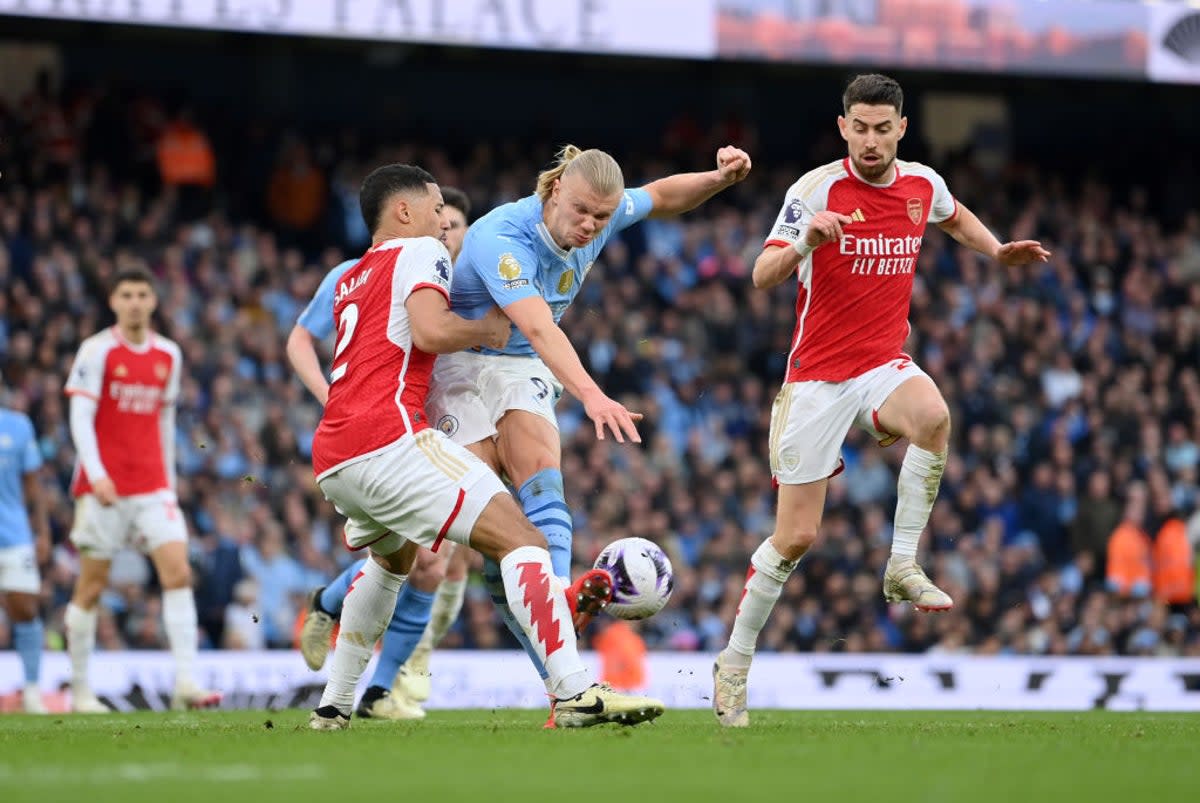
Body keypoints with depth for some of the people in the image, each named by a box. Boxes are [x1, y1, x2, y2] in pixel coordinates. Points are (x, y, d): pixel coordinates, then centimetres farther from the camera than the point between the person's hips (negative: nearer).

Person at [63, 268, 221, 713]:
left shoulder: (168, 355, 11)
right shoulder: (97, 351, -5)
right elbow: (80, 418, -11)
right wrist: (96, 475, -22)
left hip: (153, 486, 4)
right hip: (103, 486, -4)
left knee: (178, 573, -12)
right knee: (91, 586, 3)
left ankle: (185, 682, -17)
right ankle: (80, 689, 13)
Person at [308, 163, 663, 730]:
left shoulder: (350, 281, 29)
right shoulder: (419, 251, 5)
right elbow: (430, 330, -15)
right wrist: (487, 329, 5)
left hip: (330, 459, 9)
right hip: (388, 438, -9)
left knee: (392, 558, 36)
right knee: (520, 541, -12)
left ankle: (333, 705, 34)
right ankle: (575, 692, -27)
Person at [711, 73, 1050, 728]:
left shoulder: (922, 184, 3)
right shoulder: (817, 189, -12)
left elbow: (953, 216, 29)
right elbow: (762, 276, -21)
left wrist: (998, 252, 14)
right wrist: (806, 242, -40)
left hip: (884, 364, 3)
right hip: (817, 374, -3)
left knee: (933, 416, -34)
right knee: (796, 536, -4)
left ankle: (902, 569, -20)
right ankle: (734, 662, 15)